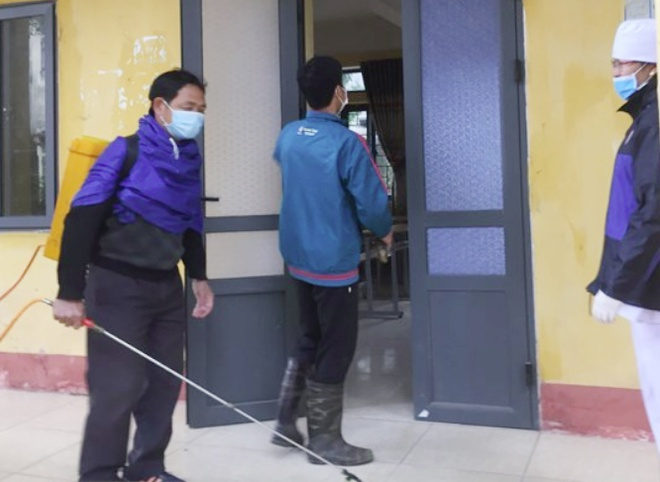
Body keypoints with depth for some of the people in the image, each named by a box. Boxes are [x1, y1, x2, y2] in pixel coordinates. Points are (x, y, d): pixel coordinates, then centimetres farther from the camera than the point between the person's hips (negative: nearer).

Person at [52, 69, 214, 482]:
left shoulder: (191, 160, 7)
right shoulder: (126, 151, -12)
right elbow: (82, 219, -15)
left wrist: (199, 277, 17)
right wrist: (70, 292, -18)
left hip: (167, 286, 7)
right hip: (117, 285, -6)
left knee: (165, 383, 10)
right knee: (118, 388, -5)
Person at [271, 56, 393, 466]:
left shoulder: (288, 136, 3)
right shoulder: (346, 143, -19)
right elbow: (372, 204, -18)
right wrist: (385, 231, 2)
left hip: (298, 256, 7)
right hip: (334, 261, -7)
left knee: (310, 340, 21)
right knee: (335, 349, 5)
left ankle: (286, 421, 25)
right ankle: (324, 439, 17)